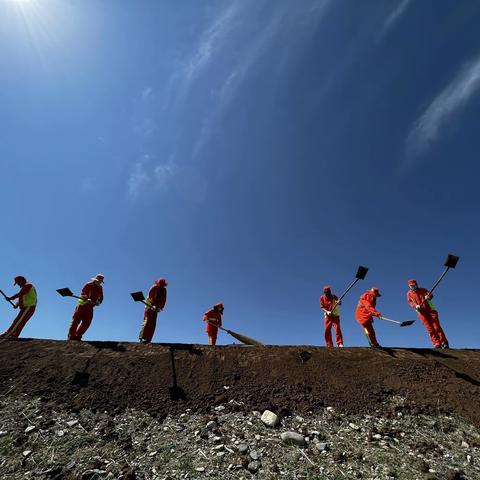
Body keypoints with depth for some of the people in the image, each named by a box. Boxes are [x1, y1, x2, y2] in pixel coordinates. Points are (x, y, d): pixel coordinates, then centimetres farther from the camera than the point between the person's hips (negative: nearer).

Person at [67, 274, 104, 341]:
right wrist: (87, 299, -35)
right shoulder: (88, 285, -8)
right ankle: (71, 337, 10)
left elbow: (101, 298, 11)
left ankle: (77, 336, 15)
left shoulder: (100, 288, 9)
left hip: (90, 308, 5)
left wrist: (99, 302, -10)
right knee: (76, 320, -1)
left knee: (87, 323, 1)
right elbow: (83, 294, -17)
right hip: (82, 305, -5)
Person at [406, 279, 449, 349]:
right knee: (430, 329, -5)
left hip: (431, 310, 0)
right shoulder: (409, 294, 9)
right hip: (422, 313, 0)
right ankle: (437, 344, -4)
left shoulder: (422, 290, 11)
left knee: (437, 327, -6)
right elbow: (410, 302, -1)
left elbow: (430, 295, -1)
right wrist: (416, 306, -21)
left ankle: (444, 343, 0)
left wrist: (428, 297, -25)